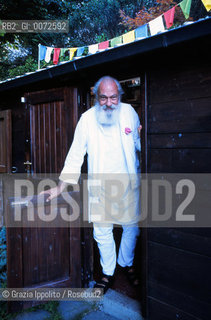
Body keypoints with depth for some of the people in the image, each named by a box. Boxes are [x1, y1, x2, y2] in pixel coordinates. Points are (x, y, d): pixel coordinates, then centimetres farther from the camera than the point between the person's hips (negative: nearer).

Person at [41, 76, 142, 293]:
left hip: (129, 185, 2)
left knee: (131, 228, 15)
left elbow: (139, 145, 13)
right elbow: (75, 155, -5)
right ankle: (107, 273, 33)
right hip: (100, 188, -1)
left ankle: (127, 264, 43)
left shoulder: (129, 112, -4)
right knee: (102, 233, 10)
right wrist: (61, 187, -7)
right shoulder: (87, 119, -8)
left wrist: (140, 137, -10)